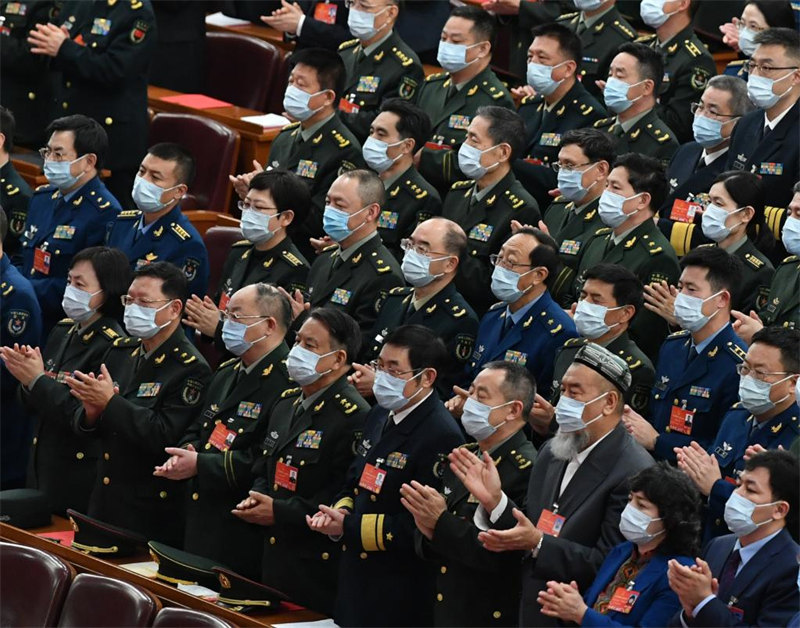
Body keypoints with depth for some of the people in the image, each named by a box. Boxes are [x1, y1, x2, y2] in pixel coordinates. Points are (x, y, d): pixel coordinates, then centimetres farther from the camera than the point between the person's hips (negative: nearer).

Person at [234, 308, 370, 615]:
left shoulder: (354, 417, -15)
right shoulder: (287, 404, 14)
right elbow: (263, 469, 24)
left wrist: (279, 512, -18)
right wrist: (256, 499, 1)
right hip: (272, 559, 8)